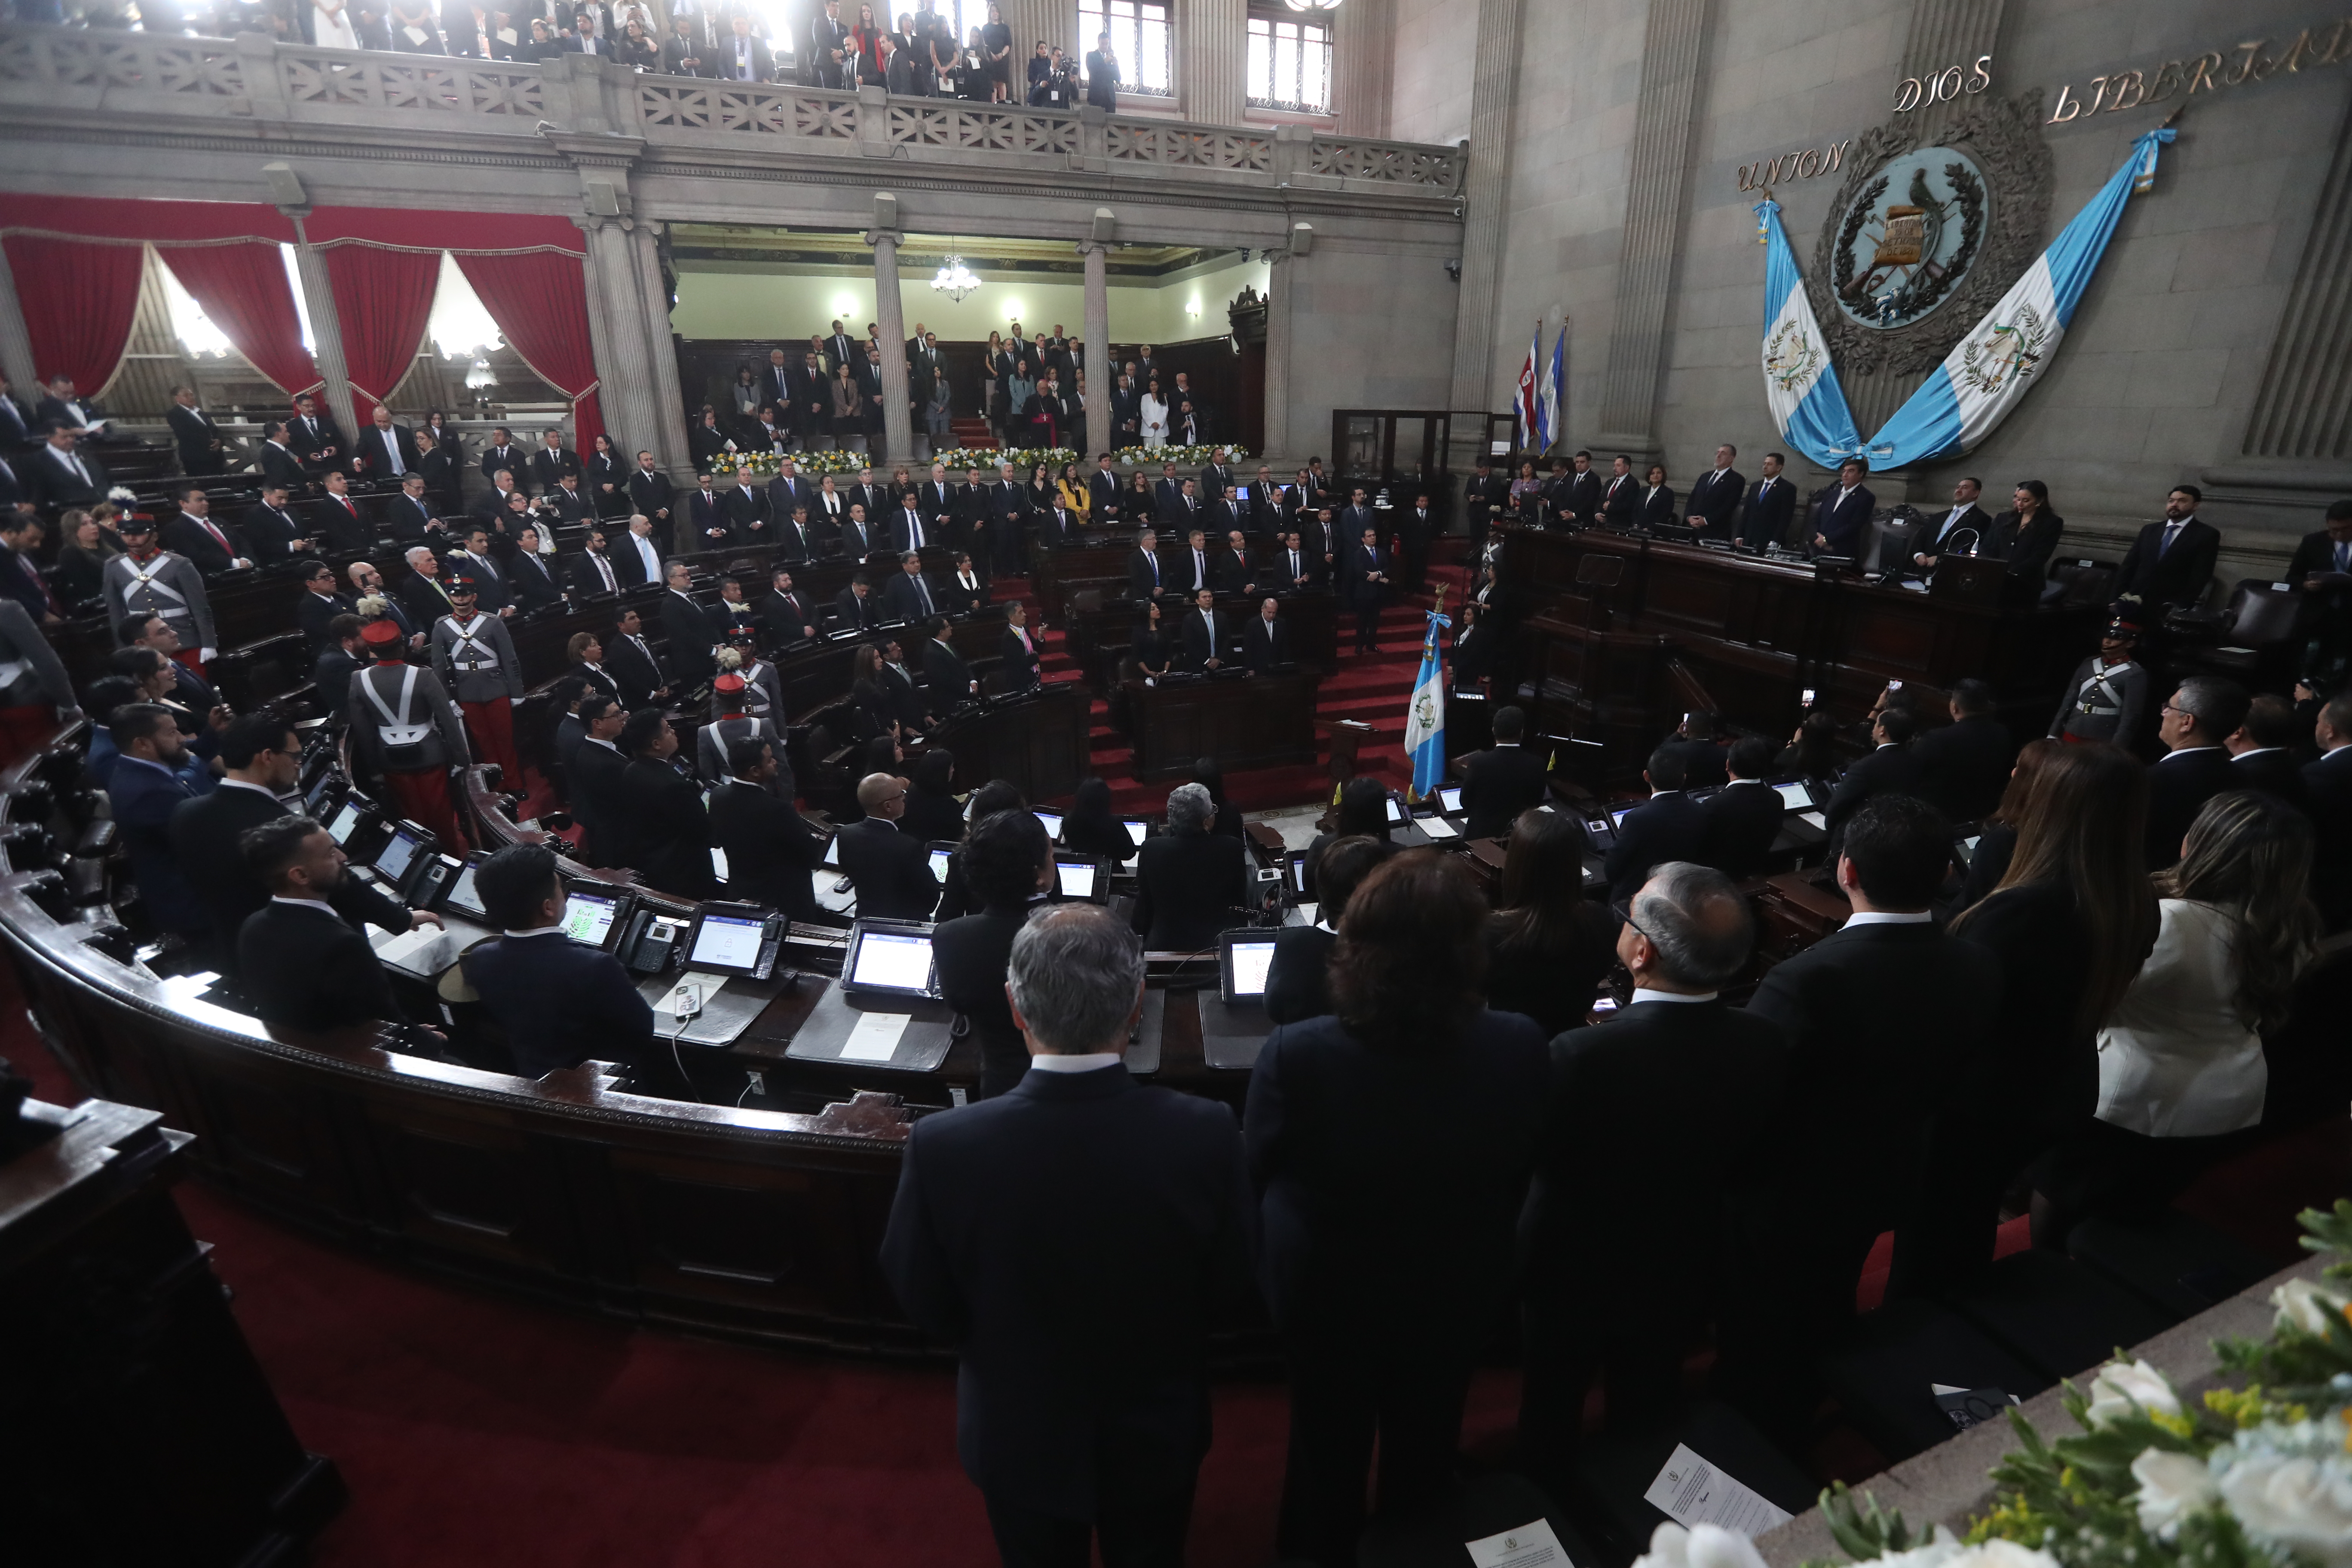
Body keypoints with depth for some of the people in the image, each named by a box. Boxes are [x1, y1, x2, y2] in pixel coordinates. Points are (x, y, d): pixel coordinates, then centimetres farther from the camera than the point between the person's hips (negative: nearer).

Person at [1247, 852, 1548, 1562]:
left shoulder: (1295, 1055, -38)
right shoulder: (1520, 1048, -29)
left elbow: (1255, 1171, -17)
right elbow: (1518, 1171, -9)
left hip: (1327, 1290, -2)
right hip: (1455, 1288, 3)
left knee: (1329, 1440, 28)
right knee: (1426, 1439, 33)